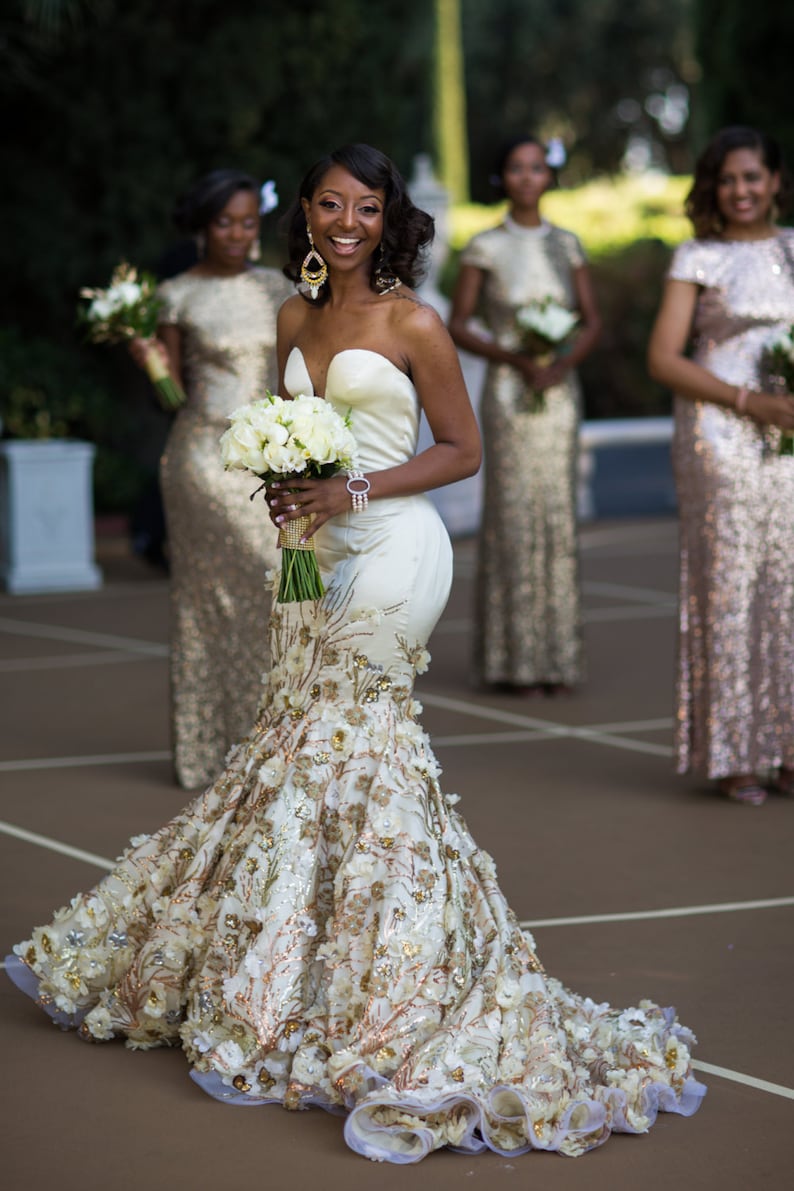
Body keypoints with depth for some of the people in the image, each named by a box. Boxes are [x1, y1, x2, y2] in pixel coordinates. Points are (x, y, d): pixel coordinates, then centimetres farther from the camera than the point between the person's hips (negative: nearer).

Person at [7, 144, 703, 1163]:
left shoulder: (411, 324, -7)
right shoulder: (296, 319, 12)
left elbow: (463, 449, -5)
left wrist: (355, 491, -14)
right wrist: (283, 489, 1)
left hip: (389, 546, -6)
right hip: (316, 546, 6)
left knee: (347, 744, -7)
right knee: (300, 744, 9)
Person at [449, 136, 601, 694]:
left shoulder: (566, 244, 9)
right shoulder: (486, 248, 1)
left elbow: (592, 321, 9)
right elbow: (458, 325, -1)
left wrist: (563, 363, -10)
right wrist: (514, 357, -15)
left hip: (559, 391, 3)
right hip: (508, 393, -3)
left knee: (558, 514, 3)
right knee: (512, 515, -3)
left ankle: (558, 655, 9)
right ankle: (514, 659, 2)